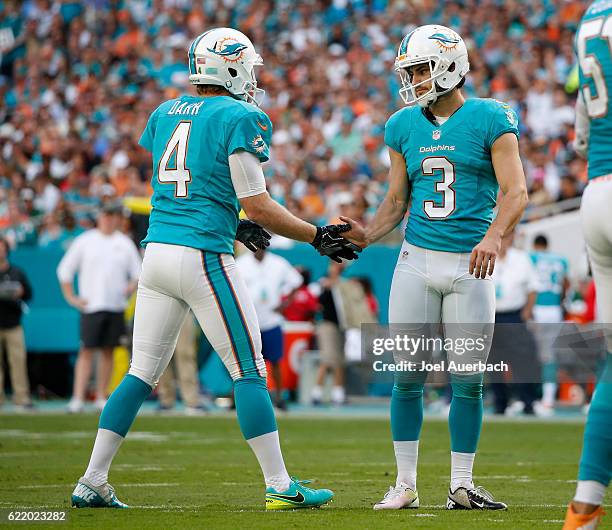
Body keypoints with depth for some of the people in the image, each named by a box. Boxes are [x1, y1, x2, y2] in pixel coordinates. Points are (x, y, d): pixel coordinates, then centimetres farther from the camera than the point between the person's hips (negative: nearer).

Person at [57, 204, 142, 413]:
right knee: (87, 351, -8)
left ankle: (101, 397, 11)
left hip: (116, 307, 3)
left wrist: (131, 286, -4)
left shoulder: (125, 243, 10)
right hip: (91, 306, -3)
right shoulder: (84, 241, 3)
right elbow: (64, 270, 5)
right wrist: (71, 298, -1)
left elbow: (137, 271, 16)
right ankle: (78, 398, -13)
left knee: (108, 351, 5)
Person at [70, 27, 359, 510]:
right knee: (249, 372, 1)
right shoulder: (240, 118, -6)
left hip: (156, 250, 7)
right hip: (204, 256, -6)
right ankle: (280, 486, 3)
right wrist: (317, 237, 0)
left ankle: (92, 483, 11)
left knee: (142, 373, 12)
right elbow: (257, 205, -9)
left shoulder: (164, 115, 14)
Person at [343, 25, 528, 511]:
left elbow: (515, 192, -9)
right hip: (416, 261, 3)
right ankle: (405, 485, 10)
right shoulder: (404, 126, 10)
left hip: (470, 264, -3)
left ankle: (461, 486, 10)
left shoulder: (490, 120, -3)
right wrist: (367, 235, -3)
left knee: (468, 382, 0)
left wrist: (494, 236, -26)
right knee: (408, 378, 1)